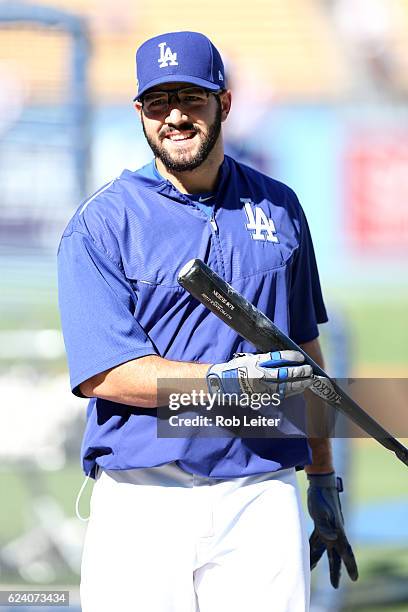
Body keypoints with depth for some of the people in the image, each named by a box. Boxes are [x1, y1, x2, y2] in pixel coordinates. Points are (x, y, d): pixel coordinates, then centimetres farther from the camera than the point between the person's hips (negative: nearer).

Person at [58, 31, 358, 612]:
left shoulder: (278, 209, 14)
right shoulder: (99, 224, -1)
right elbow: (102, 373, -10)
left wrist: (324, 481, 18)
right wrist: (227, 379, -21)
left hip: (261, 498, 3)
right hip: (140, 505, -2)